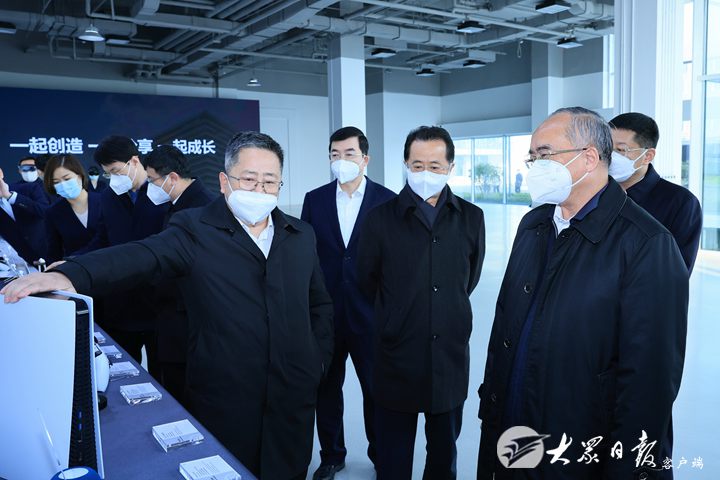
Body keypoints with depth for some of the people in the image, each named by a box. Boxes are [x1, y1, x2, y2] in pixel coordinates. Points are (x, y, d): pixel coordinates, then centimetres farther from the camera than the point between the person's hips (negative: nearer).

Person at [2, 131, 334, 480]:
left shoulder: (301, 235, 7)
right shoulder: (195, 229, -5)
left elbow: (320, 304, 16)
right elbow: (141, 256, -22)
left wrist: (317, 361, 5)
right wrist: (70, 275, -40)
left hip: (293, 399, 3)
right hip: (223, 402, -3)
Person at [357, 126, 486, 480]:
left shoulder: (471, 218, 0)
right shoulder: (381, 218, -6)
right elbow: (367, 281, 5)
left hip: (451, 355, 2)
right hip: (397, 358, -2)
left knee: (445, 450, 19)